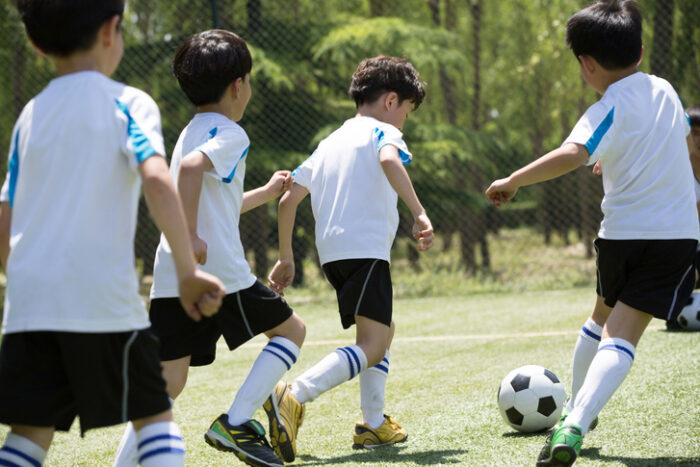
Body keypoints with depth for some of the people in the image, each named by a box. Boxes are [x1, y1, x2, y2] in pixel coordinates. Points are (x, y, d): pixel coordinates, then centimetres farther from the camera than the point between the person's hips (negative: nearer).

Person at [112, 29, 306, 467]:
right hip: (220, 273, -8)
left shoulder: (191, 133, 24)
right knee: (292, 330, 11)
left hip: (171, 279, 8)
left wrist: (266, 192, 46)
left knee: (168, 383, 6)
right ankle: (236, 423, -1)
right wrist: (190, 235, -25)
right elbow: (190, 167, -26)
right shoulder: (231, 134, -4)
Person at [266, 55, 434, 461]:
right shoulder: (383, 131, 2)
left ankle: (374, 424, 22)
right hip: (366, 249, -9)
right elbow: (389, 159, -24)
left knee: (383, 332, 25)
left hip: (333, 252, 9)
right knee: (372, 347, -15)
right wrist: (419, 213, -30)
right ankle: (294, 397, -33)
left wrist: (286, 258, 26)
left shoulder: (330, 142, 24)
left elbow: (289, 199, 21)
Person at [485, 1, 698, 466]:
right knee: (622, 337, -7)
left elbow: (572, 154, -29)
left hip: (622, 232, -2)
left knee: (603, 316, 26)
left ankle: (575, 411, 38)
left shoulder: (607, 111, -9)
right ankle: (574, 427, -24)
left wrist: (514, 181, -22)